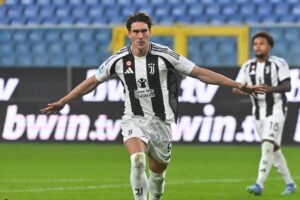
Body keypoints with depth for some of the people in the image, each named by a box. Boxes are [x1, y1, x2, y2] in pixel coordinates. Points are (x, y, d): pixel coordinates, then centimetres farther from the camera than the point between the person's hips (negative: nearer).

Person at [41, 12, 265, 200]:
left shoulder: (164, 56, -10)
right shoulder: (119, 60, -6)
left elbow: (200, 73, -7)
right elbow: (92, 82, 8)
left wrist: (240, 86, -11)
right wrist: (63, 101, 10)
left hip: (160, 121, 1)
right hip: (134, 120, -1)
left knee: (158, 172, 9)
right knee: (137, 160, -28)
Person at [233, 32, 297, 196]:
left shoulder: (278, 63, -7)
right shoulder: (248, 66, 7)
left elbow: (287, 86, -13)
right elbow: (235, 88, 2)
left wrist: (271, 89, -31)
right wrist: (241, 89, -22)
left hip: (276, 110, -6)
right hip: (259, 113, 6)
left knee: (267, 145, -19)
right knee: (274, 149, 12)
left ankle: (259, 185, -25)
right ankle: (289, 183, 24)